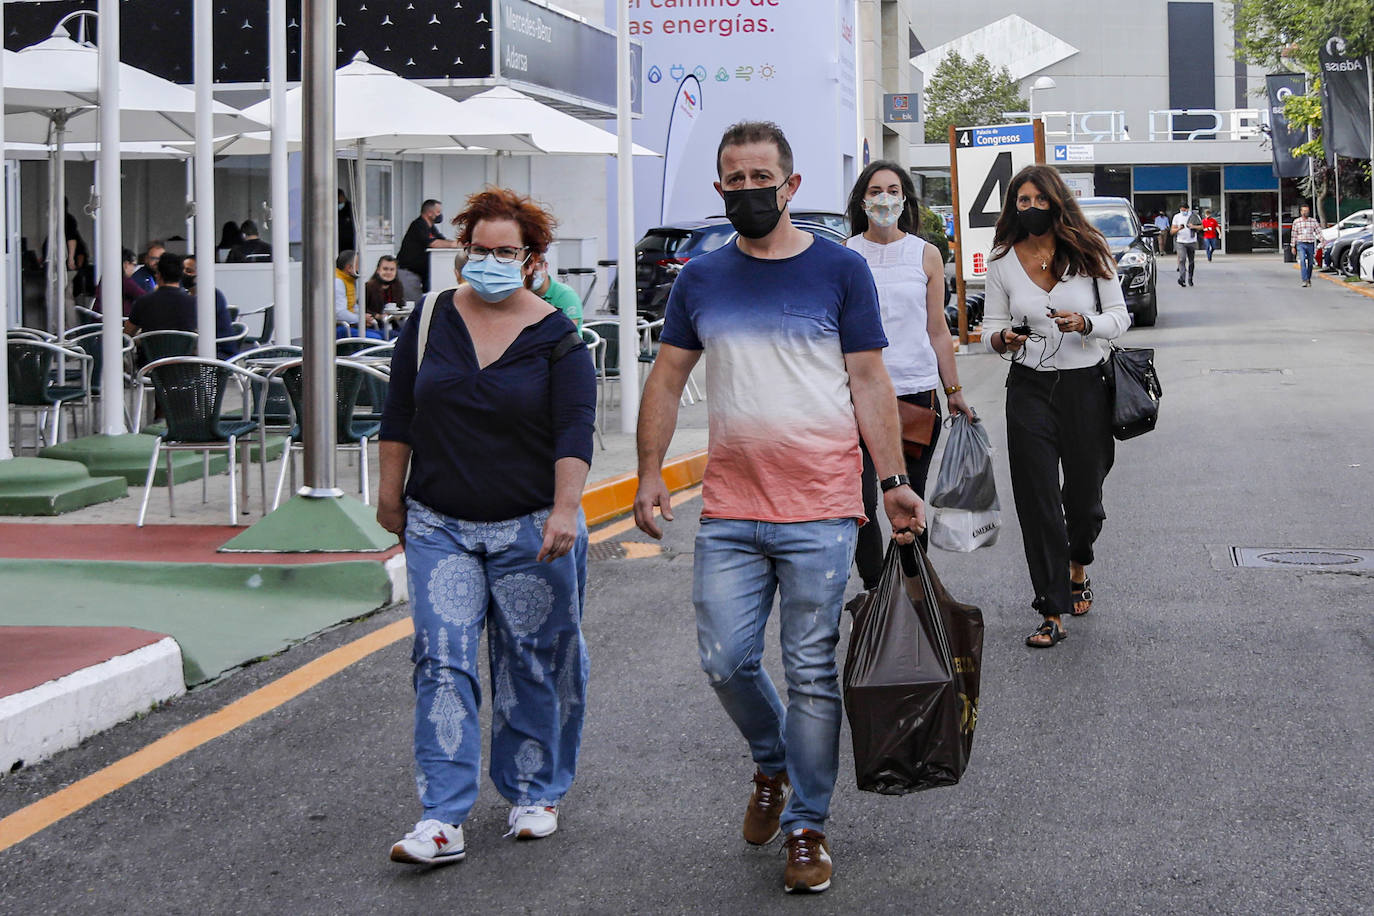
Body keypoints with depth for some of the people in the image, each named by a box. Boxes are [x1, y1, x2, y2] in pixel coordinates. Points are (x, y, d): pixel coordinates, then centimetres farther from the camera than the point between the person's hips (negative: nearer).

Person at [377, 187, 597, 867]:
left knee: (531, 663, 7)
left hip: (531, 529, -2)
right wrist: (391, 492, 12)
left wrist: (565, 510, -22)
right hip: (439, 525, 2)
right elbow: (400, 411, 12)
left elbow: (574, 430, -11)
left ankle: (534, 794, 26)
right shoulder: (432, 317, 5)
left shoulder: (556, 338, -4)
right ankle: (443, 819, -10)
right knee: (442, 660, -9)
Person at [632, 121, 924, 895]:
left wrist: (894, 481, -5)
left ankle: (807, 825, 14)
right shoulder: (702, 279, 9)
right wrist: (650, 473, 2)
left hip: (819, 512, -3)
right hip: (729, 513, 3)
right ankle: (772, 766, 31)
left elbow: (869, 381, 1)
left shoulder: (841, 271, 1)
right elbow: (668, 379, 12)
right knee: (726, 662, 2)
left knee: (812, 673, 1)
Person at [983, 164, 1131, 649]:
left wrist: (1084, 323, -18)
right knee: (1037, 499, -5)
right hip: (1030, 387, 0)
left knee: (1084, 495, 10)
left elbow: (1119, 315, 2)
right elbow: (990, 326, 7)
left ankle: (1078, 566, 43)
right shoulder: (1002, 262, 2)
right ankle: (1052, 613, 1)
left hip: (1086, 386, 0)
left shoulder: (1088, 253, -1)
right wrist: (1001, 338, -16)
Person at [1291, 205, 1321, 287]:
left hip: (1311, 244, 2)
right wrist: (1293, 246, 6)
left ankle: (1309, 279, 24)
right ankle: (1305, 280, -24)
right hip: (1301, 244, -2)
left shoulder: (1313, 221, 8)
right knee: (1302, 261, -18)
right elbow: (1293, 235, 8)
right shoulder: (1296, 222, 6)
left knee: (1310, 263, 7)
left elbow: (1318, 232, 4)